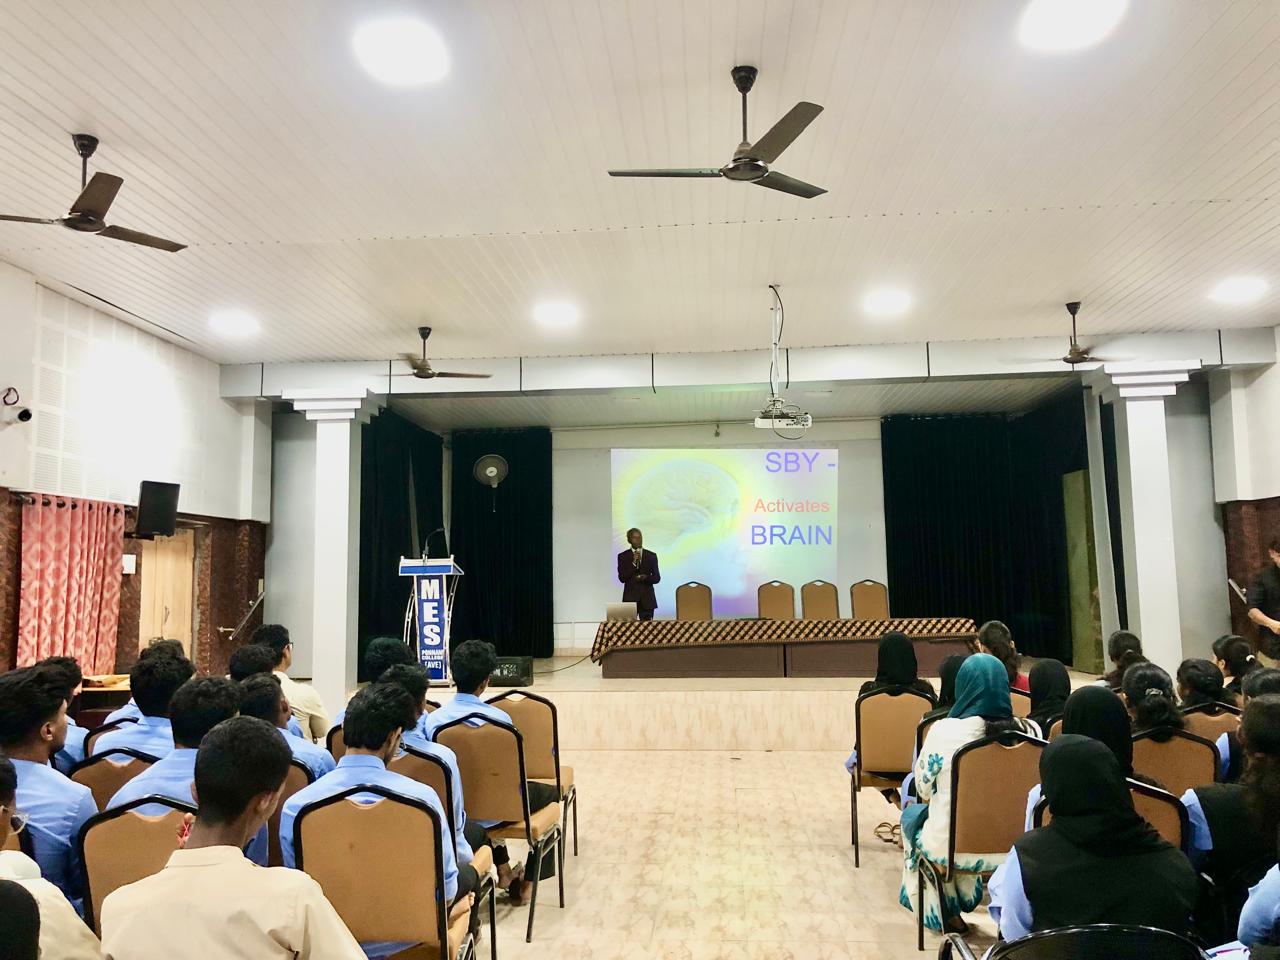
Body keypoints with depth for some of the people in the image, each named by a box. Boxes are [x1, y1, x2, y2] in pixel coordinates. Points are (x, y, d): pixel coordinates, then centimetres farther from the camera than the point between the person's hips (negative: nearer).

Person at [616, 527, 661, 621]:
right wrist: (633, 563, -14)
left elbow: (657, 577, 7)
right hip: (630, 599, -1)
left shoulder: (651, 556, 9)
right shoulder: (623, 556, 4)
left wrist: (646, 578, -14)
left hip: (647, 599, 1)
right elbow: (622, 578, -4)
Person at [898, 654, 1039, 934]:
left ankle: (943, 911, 37)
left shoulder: (944, 730, -19)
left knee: (912, 814, 28)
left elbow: (923, 789, -3)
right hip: (1013, 848, 4)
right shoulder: (1029, 730, -10)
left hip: (953, 848, -4)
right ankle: (963, 899, 48)